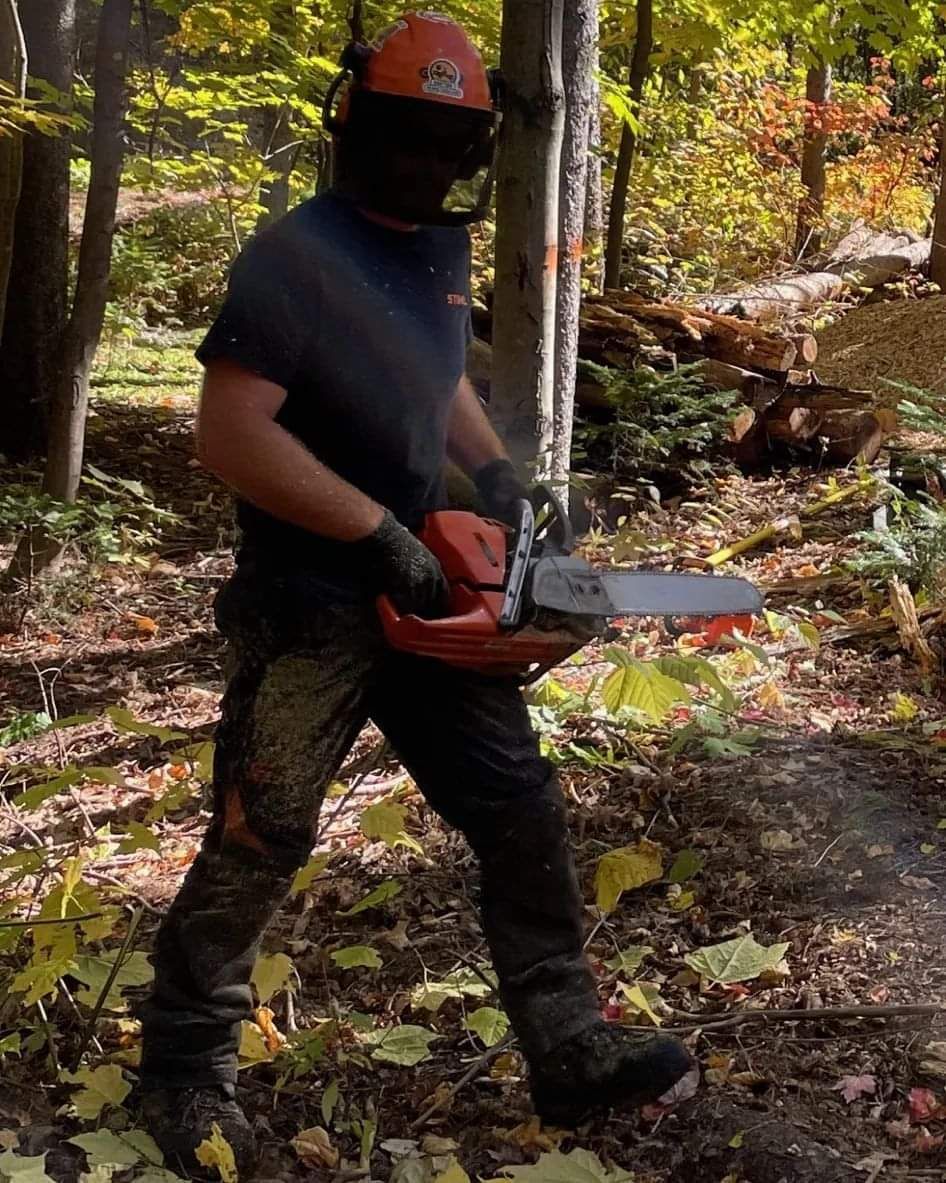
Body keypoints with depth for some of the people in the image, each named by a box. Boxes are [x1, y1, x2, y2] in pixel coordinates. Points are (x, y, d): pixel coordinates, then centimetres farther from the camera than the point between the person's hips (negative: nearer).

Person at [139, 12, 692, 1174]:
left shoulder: (442, 251, 8)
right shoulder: (297, 255, -17)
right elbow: (230, 432, -24)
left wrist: (496, 471, 6)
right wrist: (381, 531, -24)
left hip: (423, 599, 7)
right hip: (309, 609, -7)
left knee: (524, 815, 7)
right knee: (257, 845, 5)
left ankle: (569, 1049, 20)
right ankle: (187, 1066, 25)